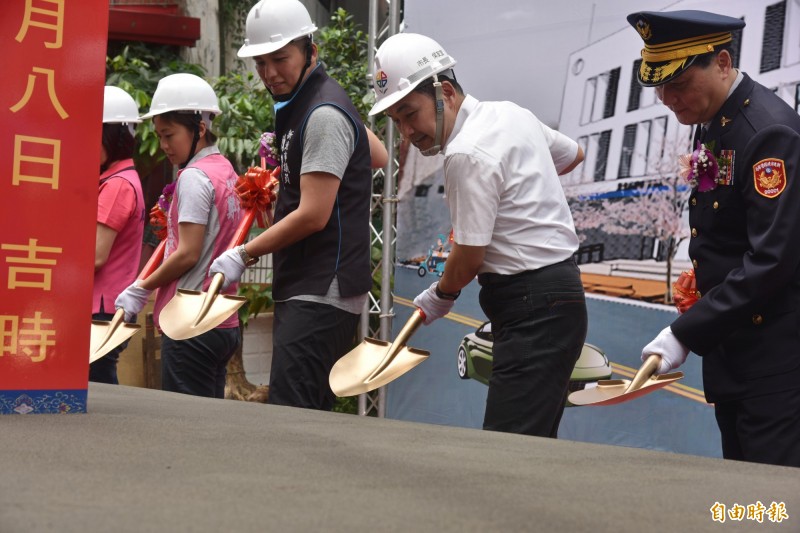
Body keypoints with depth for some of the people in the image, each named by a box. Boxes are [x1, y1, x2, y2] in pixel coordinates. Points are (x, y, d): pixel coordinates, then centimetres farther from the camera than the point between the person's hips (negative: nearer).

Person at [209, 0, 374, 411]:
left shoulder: (324, 114, -13)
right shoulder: (298, 108, 18)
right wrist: (274, 190, 16)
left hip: (322, 294, -10)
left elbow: (313, 215, -18)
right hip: (302, 290, 10)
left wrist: (243, 255, -9)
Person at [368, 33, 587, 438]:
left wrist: (438, 298, 4)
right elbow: (574, 154, 30)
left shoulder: (467, 154, -17)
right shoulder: (512, 114, 11)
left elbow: (468, 258, -15)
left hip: (532, 309, -10)